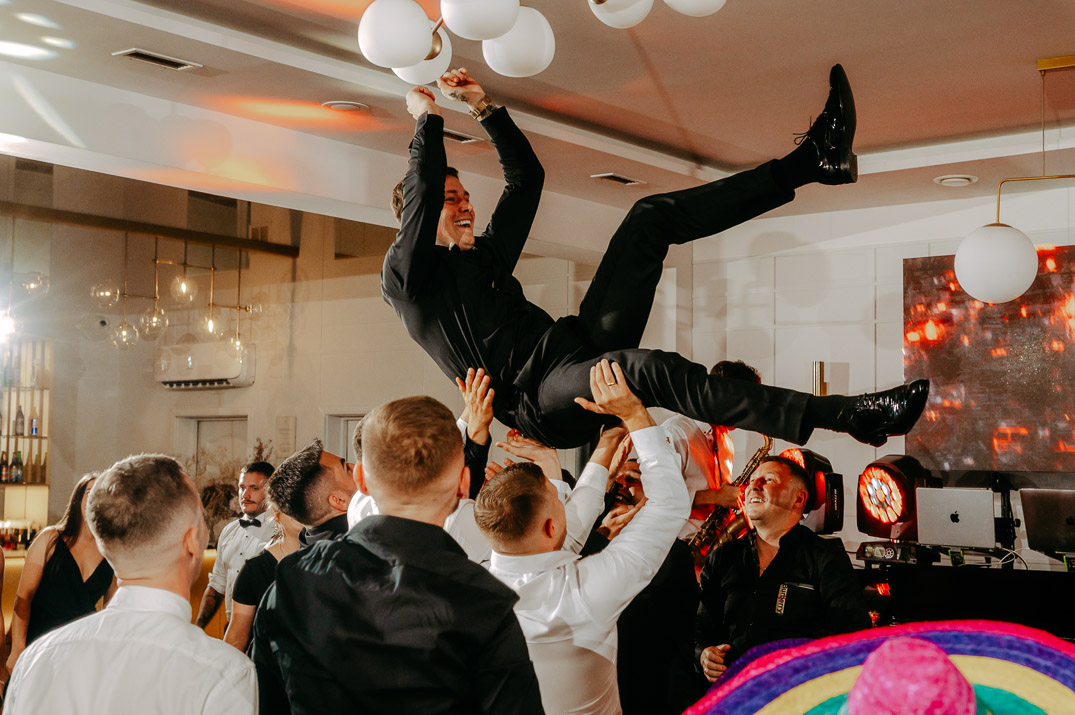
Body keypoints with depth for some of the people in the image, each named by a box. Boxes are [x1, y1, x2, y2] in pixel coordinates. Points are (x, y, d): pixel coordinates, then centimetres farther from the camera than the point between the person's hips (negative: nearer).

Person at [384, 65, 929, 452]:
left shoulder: (484, 255, 25)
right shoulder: (405, 276, 4)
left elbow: (526, 177, 28)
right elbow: (421, 190, -13)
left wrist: (483, 107, 25)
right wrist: (427, 119, 1)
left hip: (578, 343, 9)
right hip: (541, 397, -9)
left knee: (651, 218, 0)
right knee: (648, 368, -41)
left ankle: (811, 160, -9)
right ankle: (851, 416, -45)